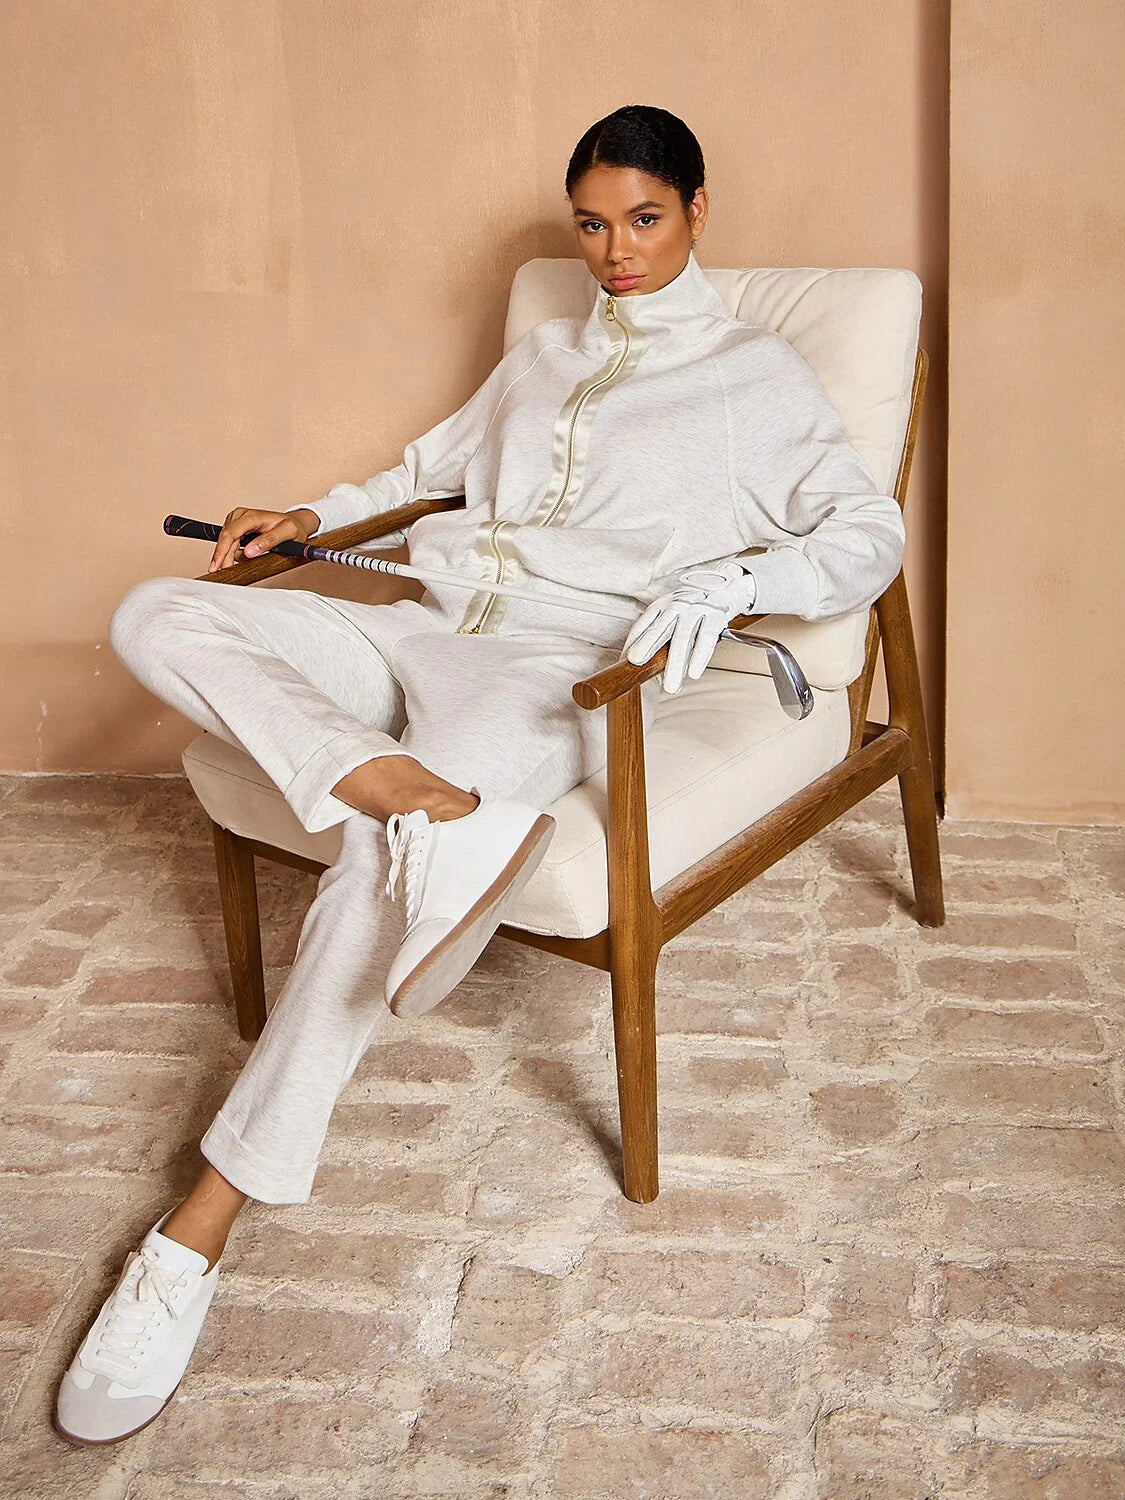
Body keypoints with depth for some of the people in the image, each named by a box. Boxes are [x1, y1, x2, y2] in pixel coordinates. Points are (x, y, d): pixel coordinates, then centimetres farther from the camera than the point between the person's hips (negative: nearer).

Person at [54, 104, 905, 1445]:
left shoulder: (754, 374, 10)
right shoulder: (540, 357, 28)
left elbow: (870, 531, 0)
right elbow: (435, 469, 37)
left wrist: (728, 579, -19)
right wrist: (314, 516, 19)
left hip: (561, 658, -6)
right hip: (426, 628, 7)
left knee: (378, 861, -35)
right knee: (156, 615, -17)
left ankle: (203, 1224, -31)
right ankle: (412, 792, -38)